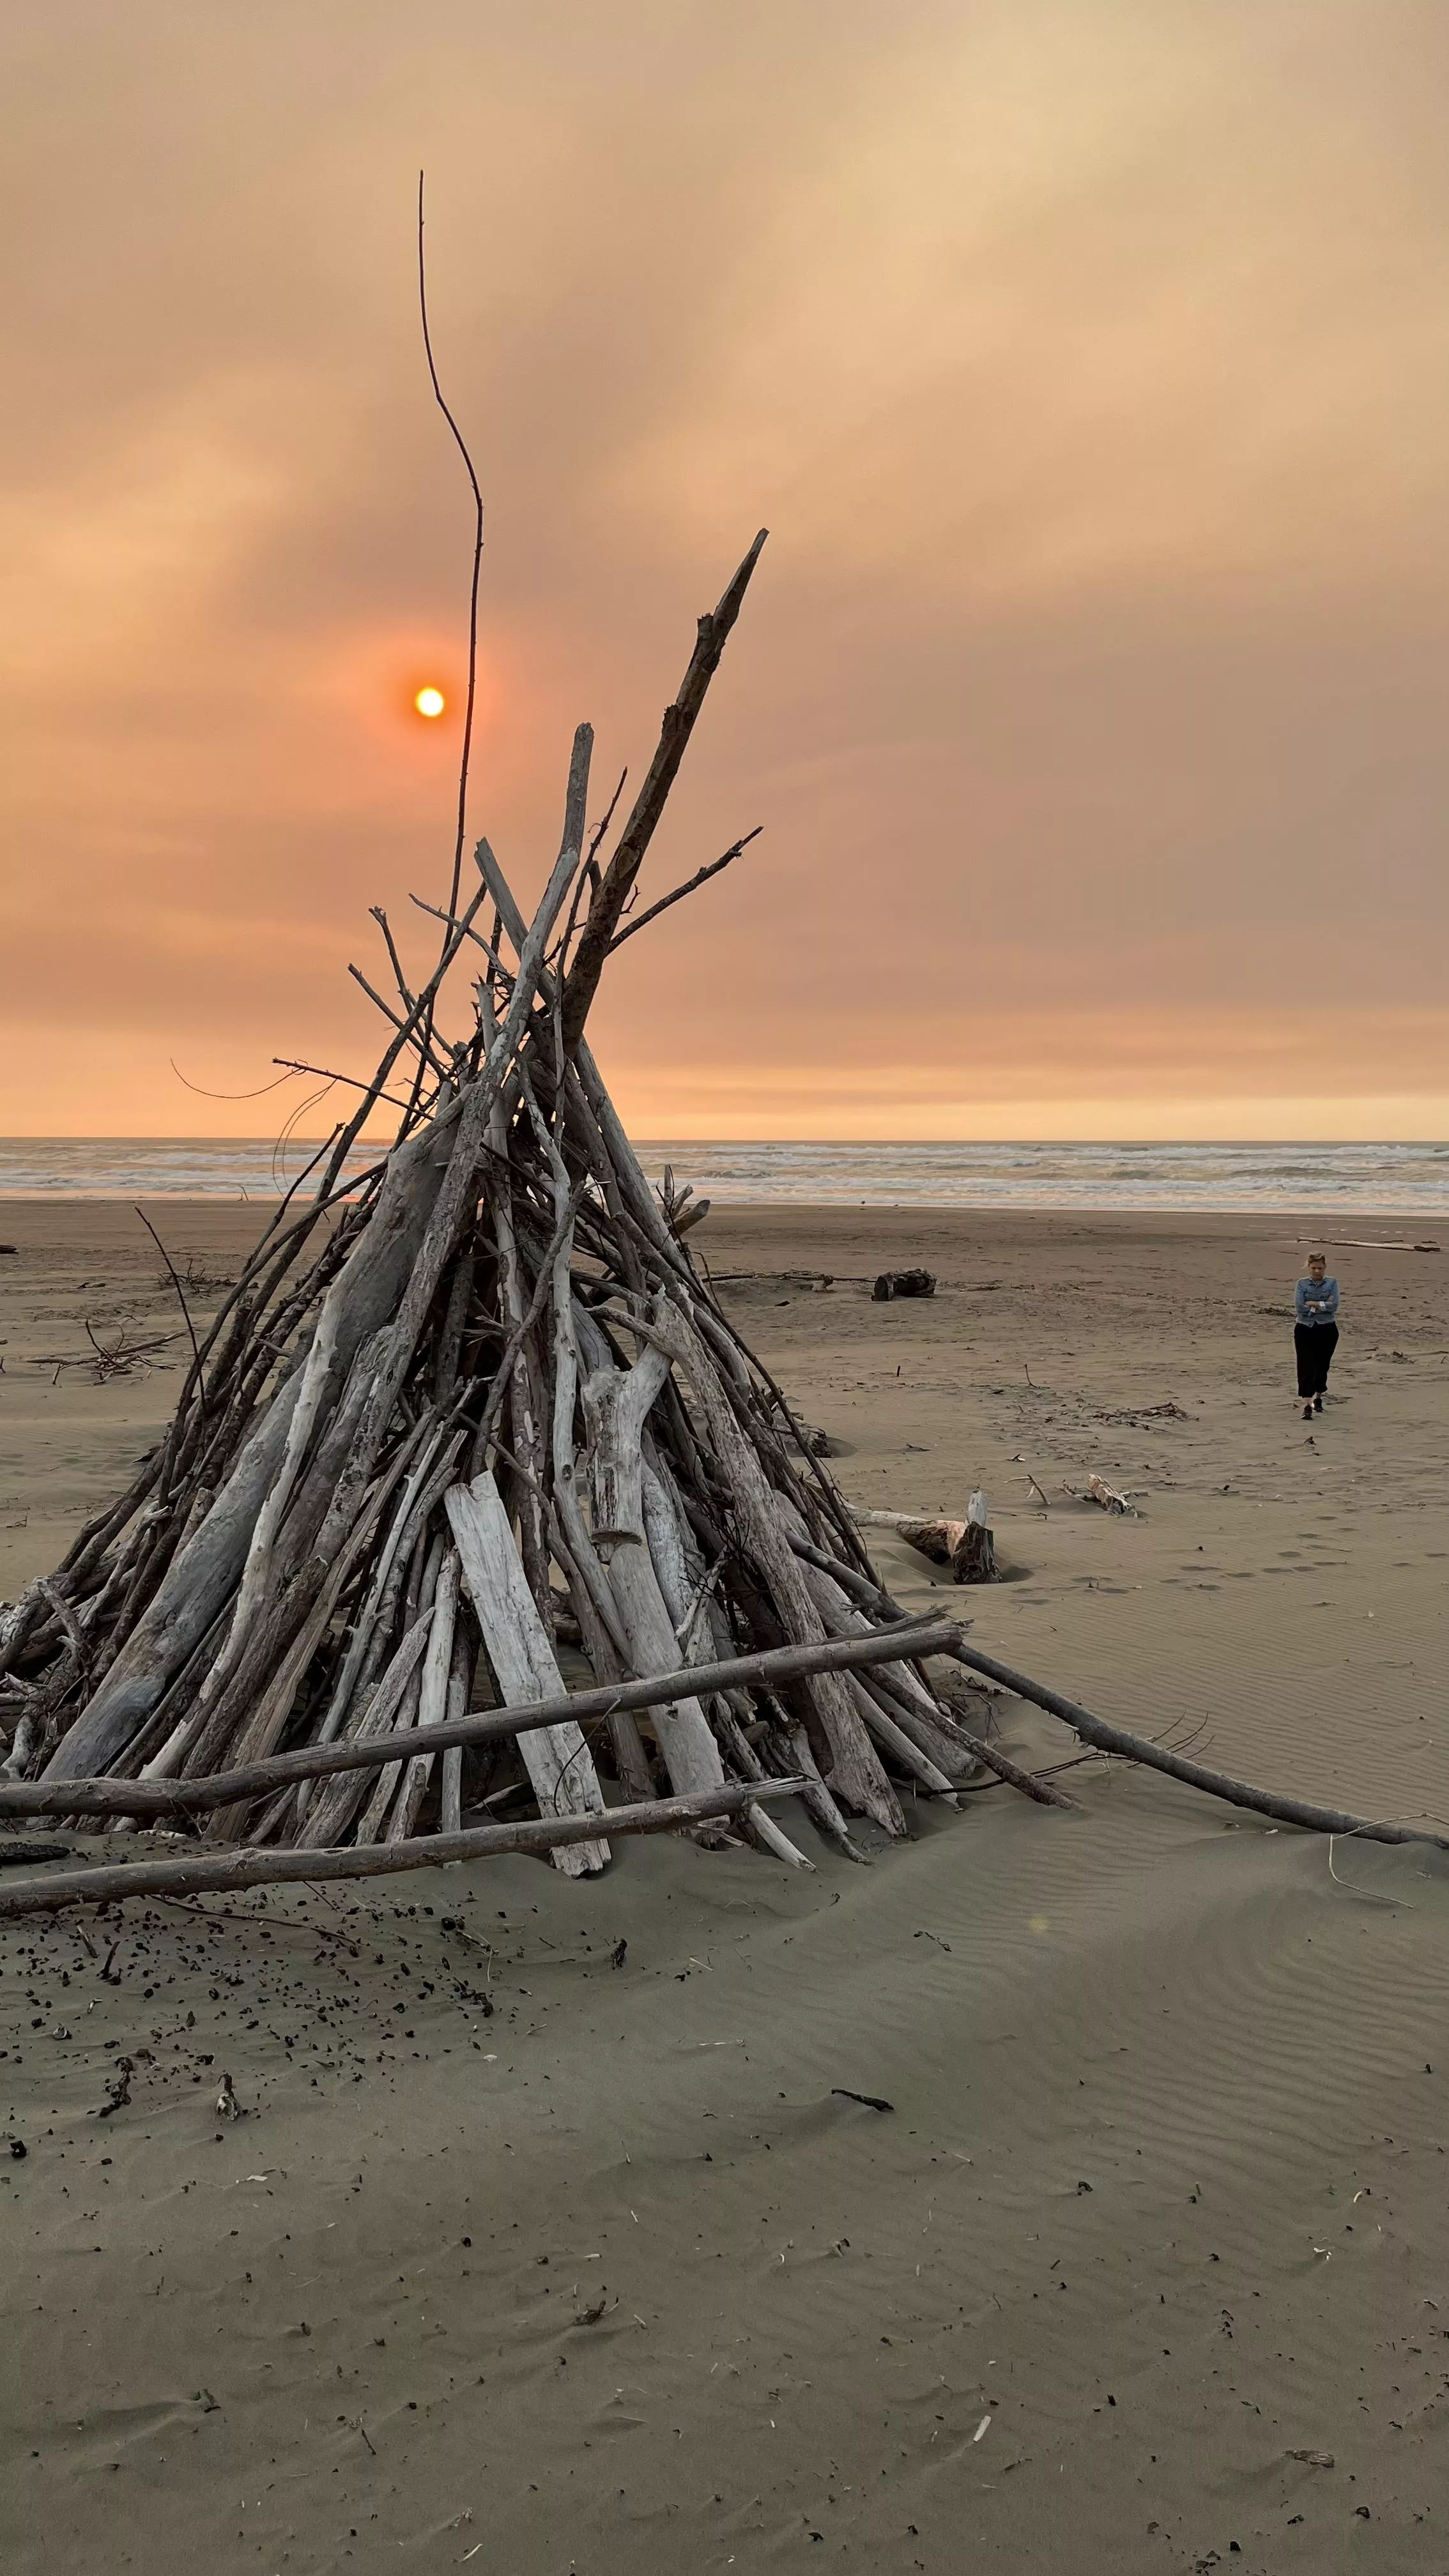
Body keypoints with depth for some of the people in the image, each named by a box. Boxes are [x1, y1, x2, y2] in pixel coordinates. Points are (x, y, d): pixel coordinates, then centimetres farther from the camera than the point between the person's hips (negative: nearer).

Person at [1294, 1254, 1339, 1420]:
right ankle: (1307, 1406, -14)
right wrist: (1323, 1306, -12)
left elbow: (1334, 1306, -12)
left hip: (1327, 1331, 1)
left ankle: (1318, 1398, 35)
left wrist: (1312, 1303, -15)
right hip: (1305, 1330, -1)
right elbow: (1299, 1307, -12)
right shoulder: (1302, 1284, 1)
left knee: (1322, 1367, 13)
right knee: (1306, 1368, -10)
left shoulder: (1332, 1283, 1)